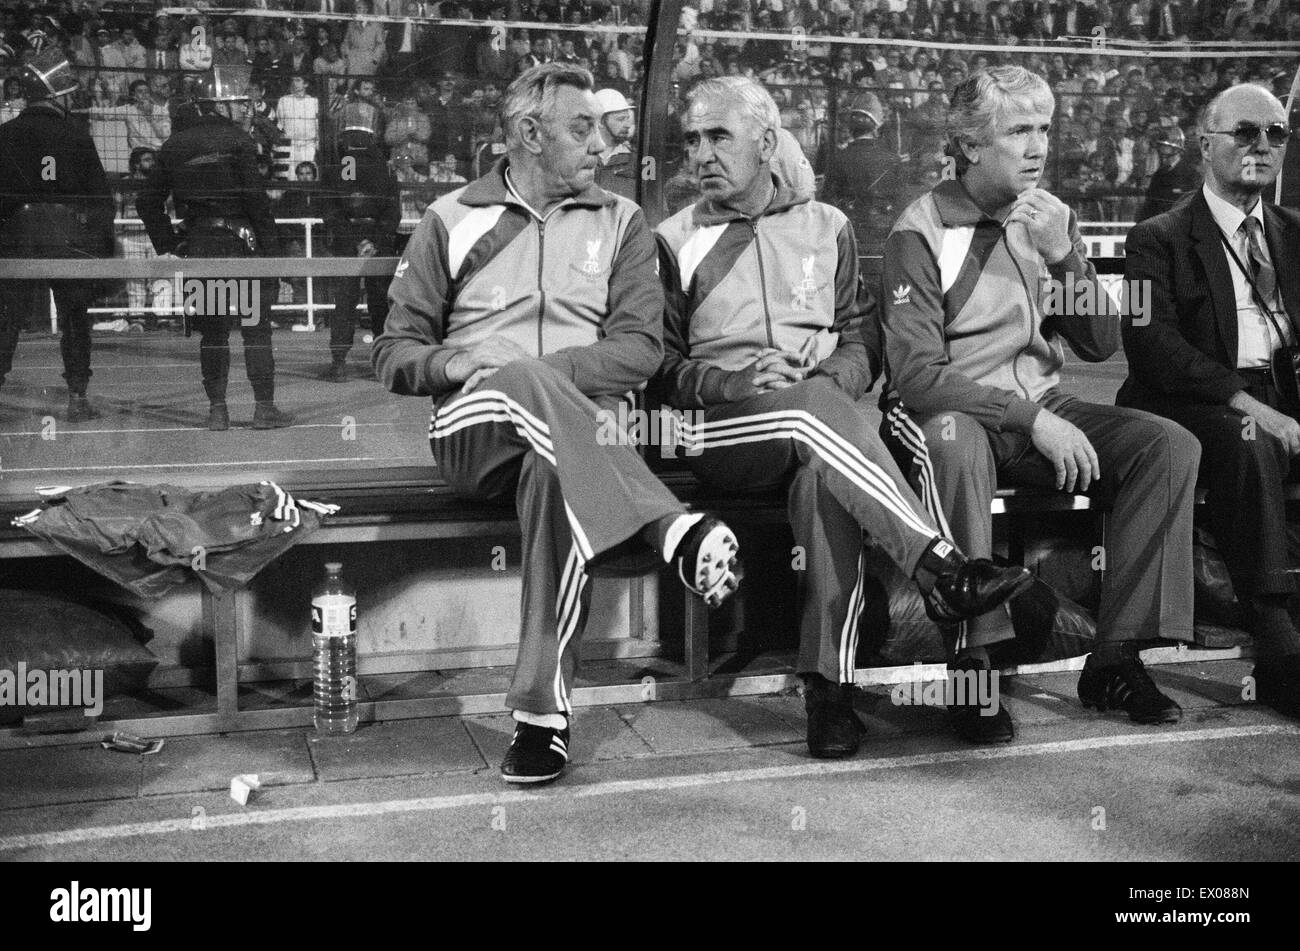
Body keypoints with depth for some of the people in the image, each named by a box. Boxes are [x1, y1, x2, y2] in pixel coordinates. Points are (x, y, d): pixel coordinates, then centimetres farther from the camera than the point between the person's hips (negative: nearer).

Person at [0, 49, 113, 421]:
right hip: (72, 242, -1)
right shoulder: (75, 137, -3)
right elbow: (100, 195, -2)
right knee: (75, 320, 10)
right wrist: (106, 245, 4)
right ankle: (77, 397, 10)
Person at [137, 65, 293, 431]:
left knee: (212, 329, 11)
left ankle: (217, 409, 10)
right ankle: (264, 407, 3)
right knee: (256, 327, 2)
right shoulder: (236, 140, -6)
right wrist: (270, 247, -8)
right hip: (238, 242, -5)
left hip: (196, 245, 5)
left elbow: (147, 202, 11)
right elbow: (257, 199, -11)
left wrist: (166, 246, 14)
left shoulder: (175, 144, 10)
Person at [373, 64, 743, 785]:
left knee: (555, 471, -38)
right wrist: (453, 362, -11)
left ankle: (544, 712, -39)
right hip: (474, 427, 0)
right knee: (527, 389, -38)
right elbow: (394, 353, 12)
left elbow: (640, 347, 2)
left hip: (578, 424, 1)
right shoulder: (452, 220, 15)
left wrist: (532, 367, -13)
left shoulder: (620, 223, 16)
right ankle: (674, 533, -51)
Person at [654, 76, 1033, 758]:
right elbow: (659, 368, 7)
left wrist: (830, 372, -6)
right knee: (817, 408, -36)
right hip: (721, 432, -1)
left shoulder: (826, 226, 20)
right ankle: (941, 568, -41)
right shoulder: (674, 241, 14)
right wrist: (731, 382, -11)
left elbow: (865, 340, 17)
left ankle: (830, 684, -34)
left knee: (827, 476, -36)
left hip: (820, 413, 2)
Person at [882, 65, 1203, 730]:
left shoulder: (1052, 216, 10)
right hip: (960, 415, -5)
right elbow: (916, 375, -16)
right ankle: (978, 653, -31)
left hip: (1045, 412, 5)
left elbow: (1101, 346, 5)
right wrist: (1029, 418, -22)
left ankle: (1115, 659, -14)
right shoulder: (920, 232, -7)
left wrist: (1063, 257, -10)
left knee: (1171, 445, -17)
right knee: (953, 438, -39)